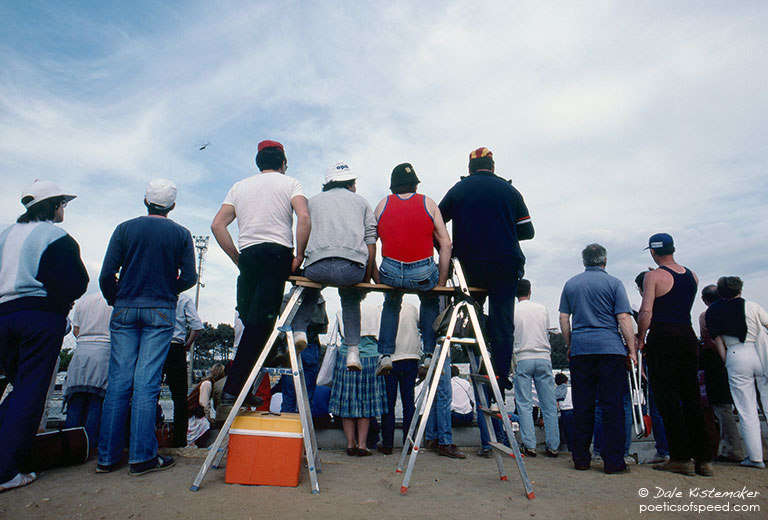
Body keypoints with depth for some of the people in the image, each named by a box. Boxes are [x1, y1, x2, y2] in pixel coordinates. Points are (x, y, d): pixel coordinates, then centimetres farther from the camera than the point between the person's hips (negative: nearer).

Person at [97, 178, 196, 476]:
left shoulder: (125, 229, 5)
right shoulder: (181, 234, 3)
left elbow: (107, 274, 0)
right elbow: (189, 277, -2)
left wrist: (115, 300, 17)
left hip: (125, 309, 2)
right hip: (161, 311, -1)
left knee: (118, 381, 5)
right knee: (146, 382, -2)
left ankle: (108, 456, 10)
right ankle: (142, 456, 0)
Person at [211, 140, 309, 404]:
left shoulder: (239, 186, 23)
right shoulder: (289, 183, 11)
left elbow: (217, 225, 13)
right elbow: (304, 217, -8)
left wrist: (239, 260, 15)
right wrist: (299, 256, -4)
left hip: (247, 255, 4)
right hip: (277, 253, -4)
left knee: (251, 321, 9)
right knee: (261, 321, -8)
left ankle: (242, 388, 11)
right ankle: (233, 388, -11)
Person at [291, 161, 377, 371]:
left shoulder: (313, 201, 25)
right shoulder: (361, 202, 22)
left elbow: (304, 238, 20)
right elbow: (371, 243, 13)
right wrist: (367, 277, 19)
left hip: (317, 265, 1)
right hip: (352, 268, 0)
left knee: (310, 288, 36)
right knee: (351, 299, 31)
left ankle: (299, 330, 17)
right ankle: (353, 351, 19)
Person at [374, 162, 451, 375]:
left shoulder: (383, 204, 10)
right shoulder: (428, 203, 6)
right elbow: (445, 244, 1)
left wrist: (375, 277, 15)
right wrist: (441, 282, 6)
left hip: (390, 274, 1)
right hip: (423, 274, -1)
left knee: (391, 305, 33)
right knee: (430, 302, 32)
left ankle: (385, 355, 23)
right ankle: (429, 354, 25)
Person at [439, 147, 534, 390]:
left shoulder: (458, 189, 7)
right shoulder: (509, 190, 7)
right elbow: (527, 231, 8)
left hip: (469, 265, 1)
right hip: (505, 265, 0)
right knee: (502, 323, 4)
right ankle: (501, 376, 2)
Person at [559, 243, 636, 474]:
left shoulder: (571, 284, 11)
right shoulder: (613, 283, 2)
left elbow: (564, 318, 10)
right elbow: (624, 319, -4)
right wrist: (631, 350, 0)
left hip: (580, 349, 3)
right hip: (610, 349, -2)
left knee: (582, 405, 6)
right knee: (613, 404, 2)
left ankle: (580, 458, 12)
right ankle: (613, 460, 3)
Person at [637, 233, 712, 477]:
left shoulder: (654, 276, -7)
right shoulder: (692, 276, 11)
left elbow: (646, 312, -14)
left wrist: (640, 339, -3)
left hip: (662, 336, -6)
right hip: (688, 335, 6)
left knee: (667, 397, 0)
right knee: (691, 396, 11)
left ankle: (681, 458, 2)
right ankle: (703, 459, 15)